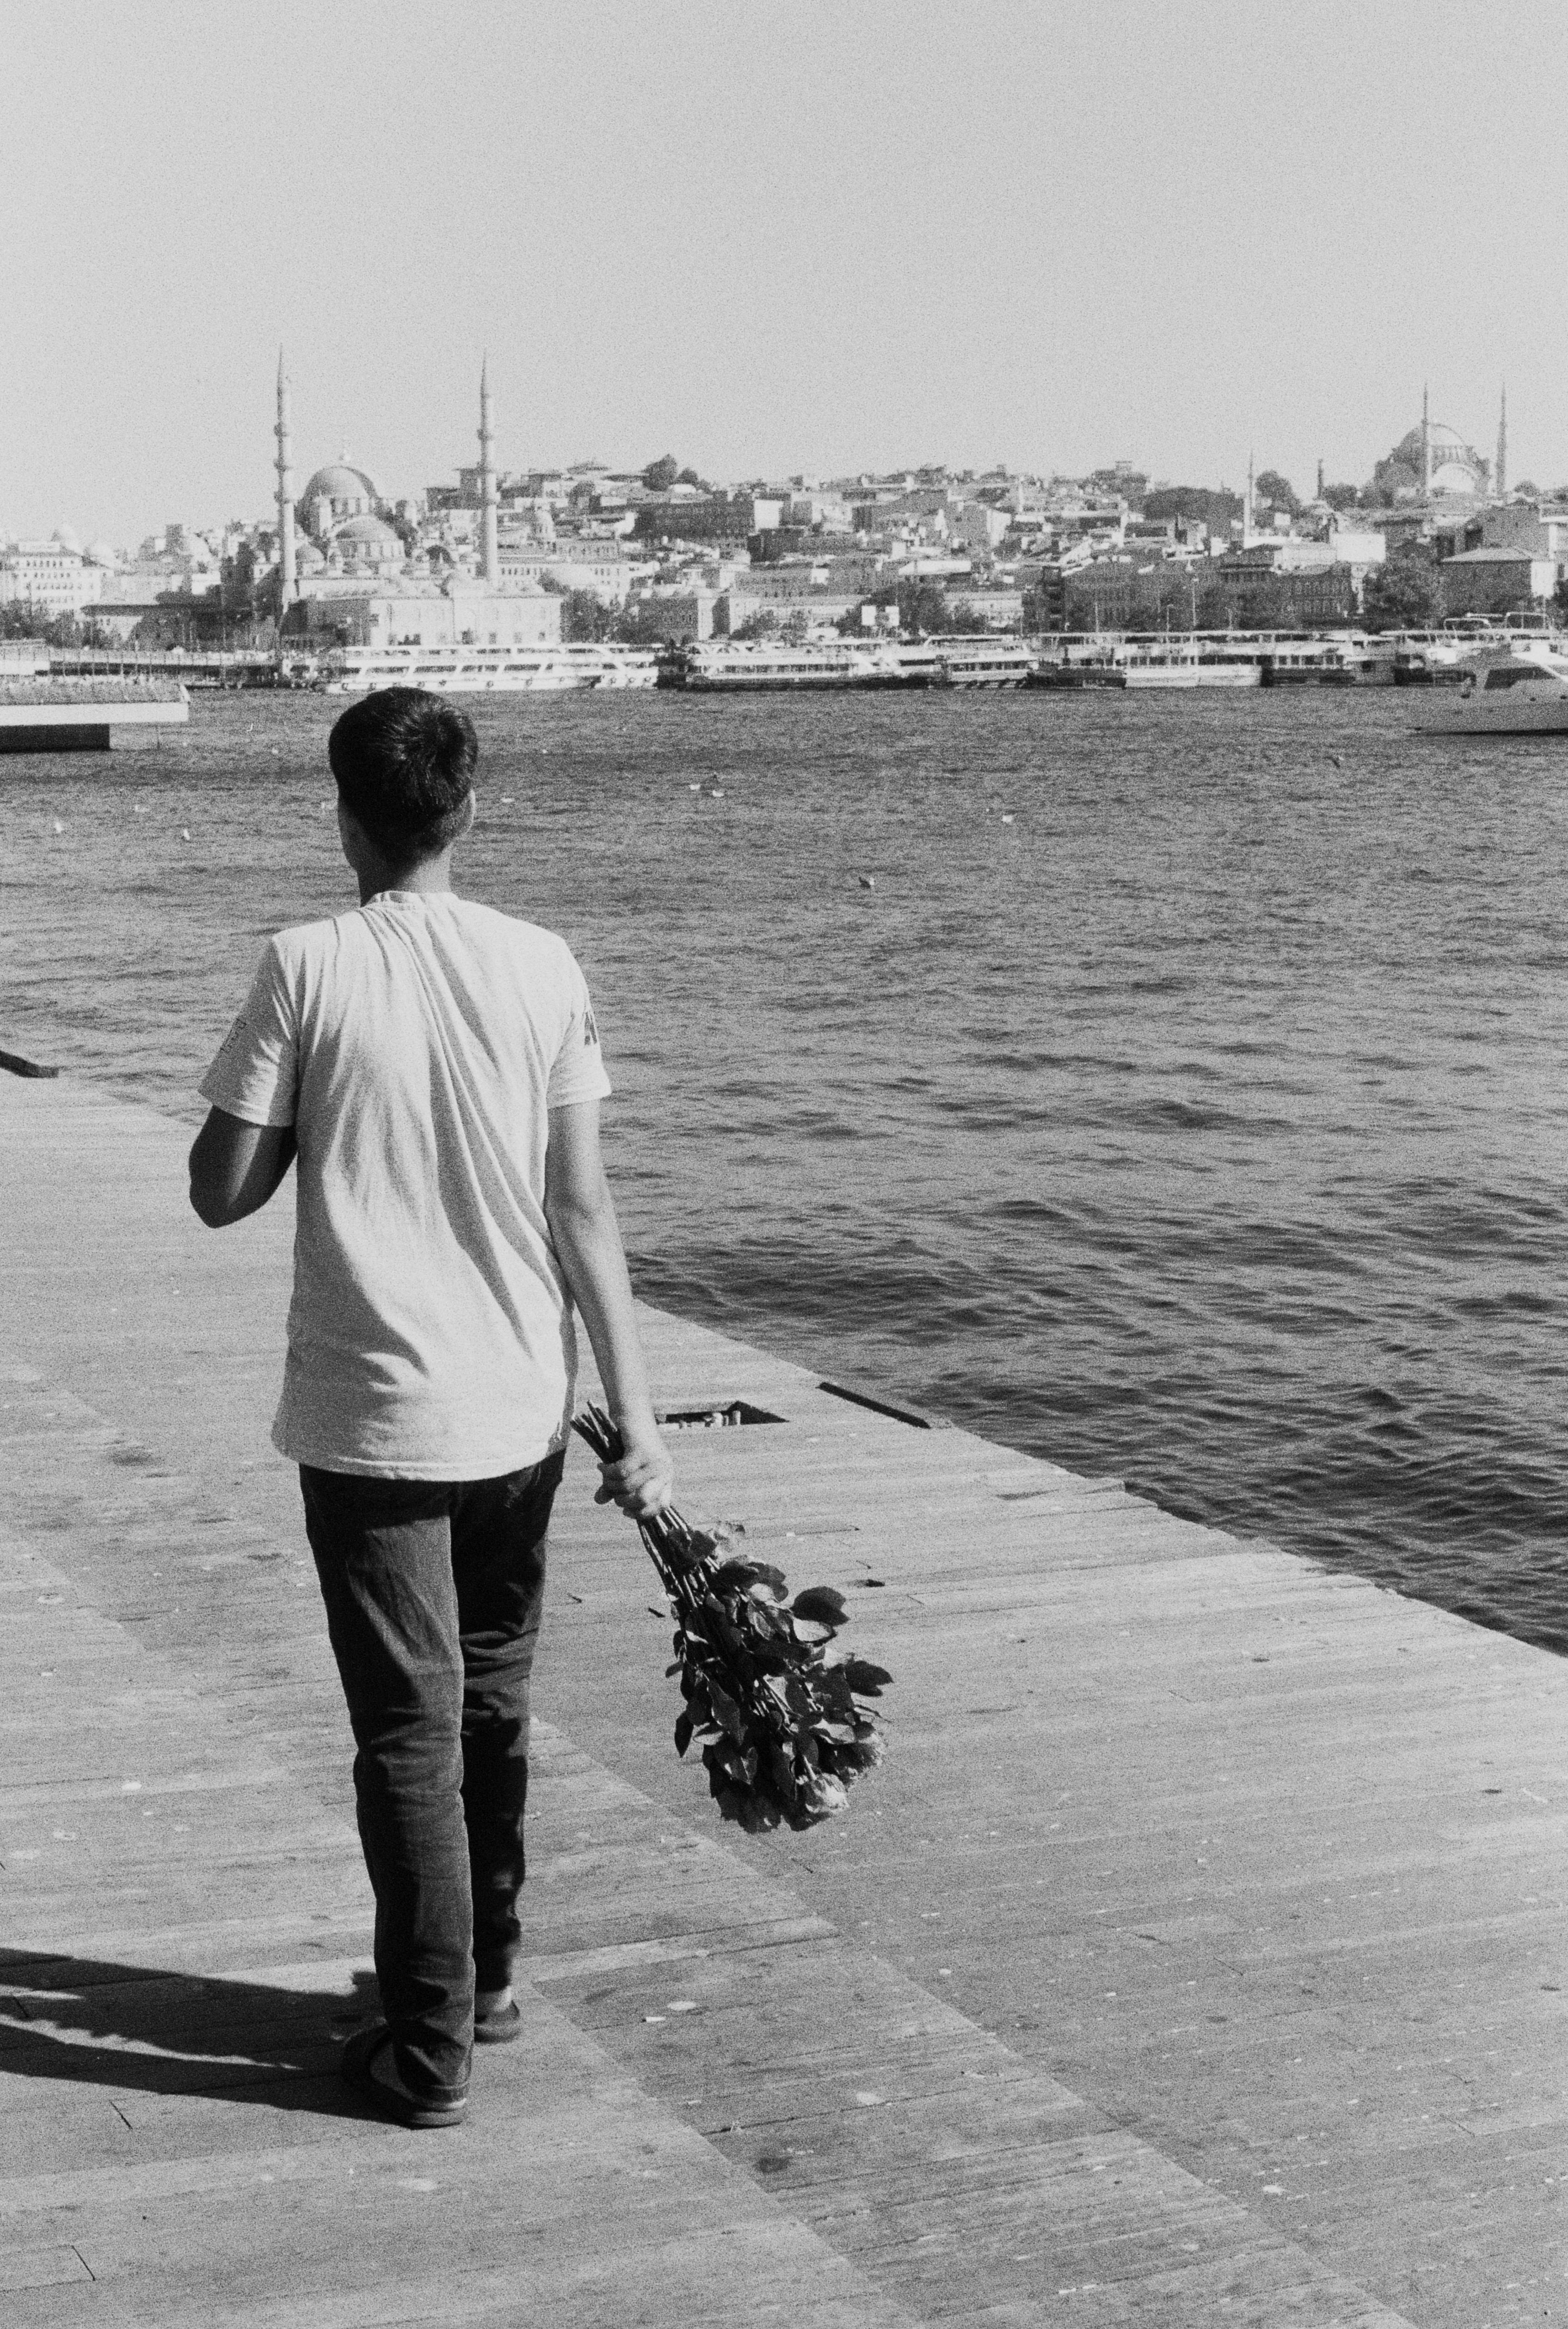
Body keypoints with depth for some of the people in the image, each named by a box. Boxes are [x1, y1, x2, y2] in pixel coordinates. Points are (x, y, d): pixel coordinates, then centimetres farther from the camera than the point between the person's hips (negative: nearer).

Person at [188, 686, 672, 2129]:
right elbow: (584, 1212, -2)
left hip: (369, 1415, -3)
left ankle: (431, 2049, 8)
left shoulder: (309, 969, -10)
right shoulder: (540, 967, -3)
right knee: (494, 1707, 20)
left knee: (411, 1731, 4)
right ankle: (486, 1973, 35)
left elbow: (221, 1191, -8)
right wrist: (636, 1418, 2)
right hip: (520, 1409, 3)